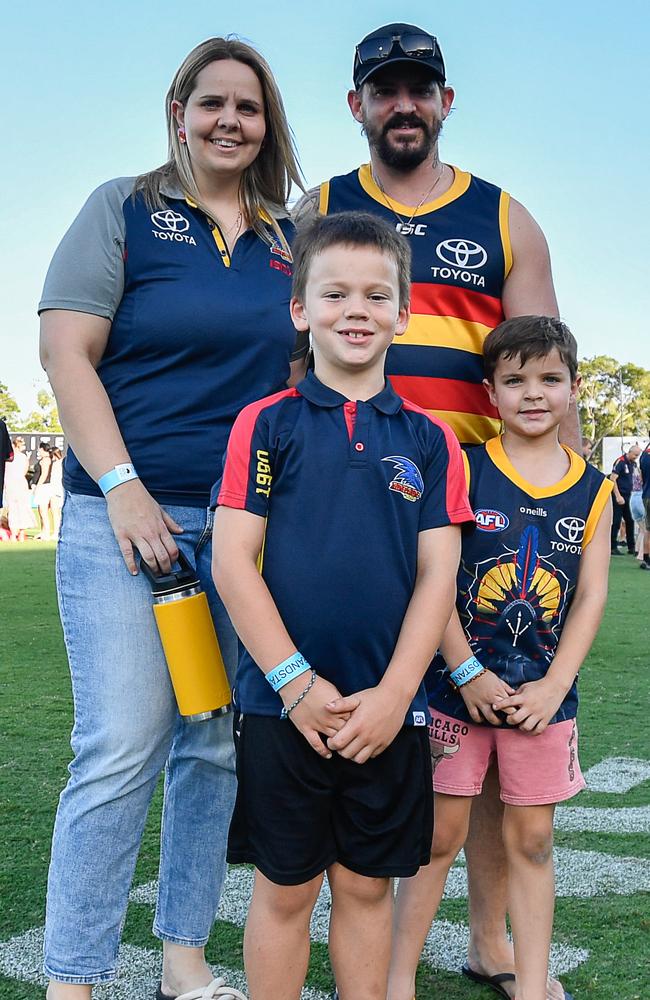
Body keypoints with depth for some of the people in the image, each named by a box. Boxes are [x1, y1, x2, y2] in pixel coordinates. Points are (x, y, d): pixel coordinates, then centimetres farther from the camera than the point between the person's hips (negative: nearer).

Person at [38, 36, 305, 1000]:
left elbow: (304, 377, 19)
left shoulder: (288, 240, 16)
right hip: (128, 513, -4)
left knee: (220, 744, 7)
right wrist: (122, 487, -13)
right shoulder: (123, 209, 4)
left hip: (250, 523, 5)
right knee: (123, 747, -9)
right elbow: (66, 352, -4)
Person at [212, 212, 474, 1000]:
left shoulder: (430, 440, 5)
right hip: (283, 704, -2)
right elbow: (232, 560, -6)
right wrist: (296, 682, -12)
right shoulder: (267, 423, -2)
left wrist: (393, 695, -9)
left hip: (390, 708, 2)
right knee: (284, 890, 10)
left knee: (368, 886, 15)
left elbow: (437, 575, 1)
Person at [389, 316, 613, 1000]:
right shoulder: (463, 469, -6)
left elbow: (591, 596, 2)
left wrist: (554, 685, -7)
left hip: (543, 694, 3)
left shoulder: (593, 489, 3)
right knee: (441, 834, 5)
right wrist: (469, 675, -13)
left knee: (531, 839, 11)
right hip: (457, 687, -2)